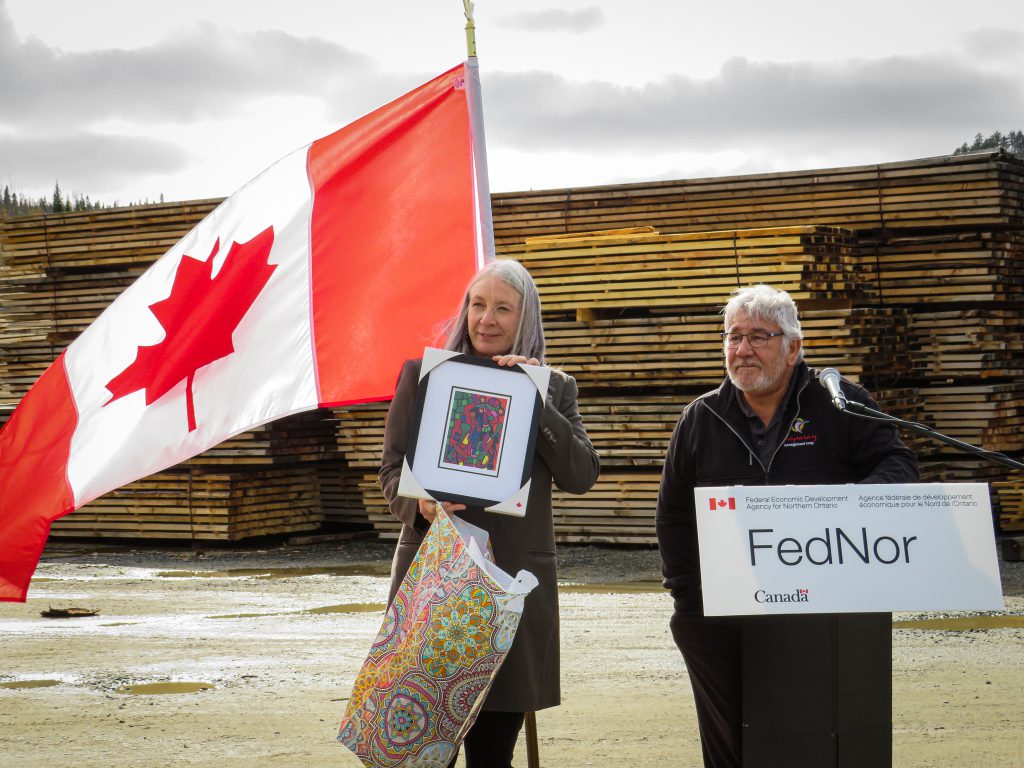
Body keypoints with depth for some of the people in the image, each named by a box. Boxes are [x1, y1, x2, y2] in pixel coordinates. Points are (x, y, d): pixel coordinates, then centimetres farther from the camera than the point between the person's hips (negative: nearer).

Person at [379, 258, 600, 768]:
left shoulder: (553, 387, 11)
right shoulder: (423, 374, 7)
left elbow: (581, 476, -1)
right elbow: (392, 468, 5)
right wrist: (420, 505, -16)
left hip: (513, 584, 1)